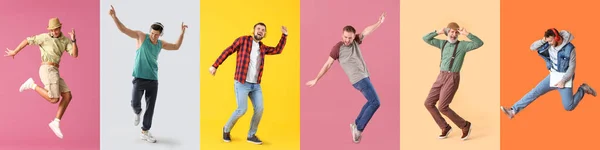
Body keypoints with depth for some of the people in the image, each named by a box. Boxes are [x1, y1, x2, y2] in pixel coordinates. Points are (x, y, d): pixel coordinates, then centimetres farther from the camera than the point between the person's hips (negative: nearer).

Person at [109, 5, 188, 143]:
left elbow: (176, 47, 22)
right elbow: (123, 29, -10)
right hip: (139, 78, -4)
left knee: (150, 107, 4)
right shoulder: (141, 36, -5)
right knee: (135, 103, -14)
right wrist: (114, 16, -23)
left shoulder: (161, 44, 9)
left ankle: (145, 132, 16)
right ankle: (137, 113, 24)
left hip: (153, 80, 4)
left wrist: (182, 32, 14)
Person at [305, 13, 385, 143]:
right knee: (375, 103, -13)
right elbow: (327, 65, -5)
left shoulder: (355, 41, 4)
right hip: (359, 79, -8)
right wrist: (316, 80, 0)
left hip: (365, 76, 8)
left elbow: (367, 31, -11)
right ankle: (359, 128, -9)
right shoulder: (337, 48, -11)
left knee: (371, 102, 18)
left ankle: (356, 125, 24)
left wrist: (379, 22, -29)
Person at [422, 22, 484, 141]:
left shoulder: (462, 45, -4)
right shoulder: (443, 43, 14)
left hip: (452, 79, -7)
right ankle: (445, 127, 18)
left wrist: (467, 34, -21)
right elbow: (425, 39, 15)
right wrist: (438, 32, 3)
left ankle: (465, 125, 7)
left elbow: (479, 43, -18)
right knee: (428, 103, 4)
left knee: (442, 107, -12)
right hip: (441, 77, 7)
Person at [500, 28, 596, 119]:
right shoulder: (548, 45, -5)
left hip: (564, 77, -5)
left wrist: (563, 81, -21)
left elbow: (572, 67, -16)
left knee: (568, 107, -5)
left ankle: (582, 89, 20)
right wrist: (543, 41, -21)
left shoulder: (569, 48, -20)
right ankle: (513, 111, -12)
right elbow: (532, 47, -5)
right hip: (553, 76, 5)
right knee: (535, 92, -7)